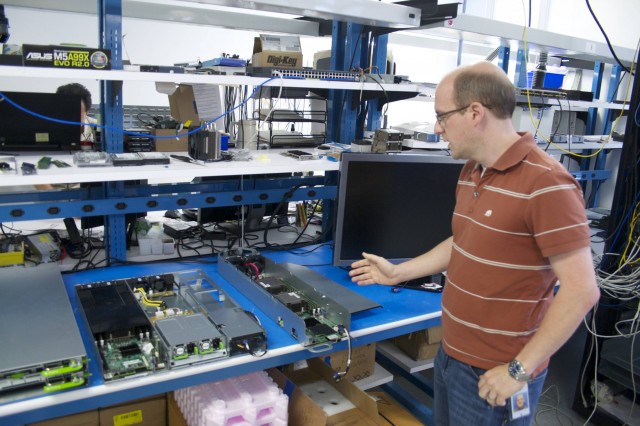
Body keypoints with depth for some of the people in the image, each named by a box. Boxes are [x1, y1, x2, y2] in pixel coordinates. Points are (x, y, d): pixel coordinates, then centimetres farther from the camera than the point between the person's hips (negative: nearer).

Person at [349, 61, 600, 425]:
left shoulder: (546, 183, -23)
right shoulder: (471, 171, 5)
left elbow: (581, 291, -22)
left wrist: (520, 370, -20)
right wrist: (399, 273, 13)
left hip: (496, 373, -8)